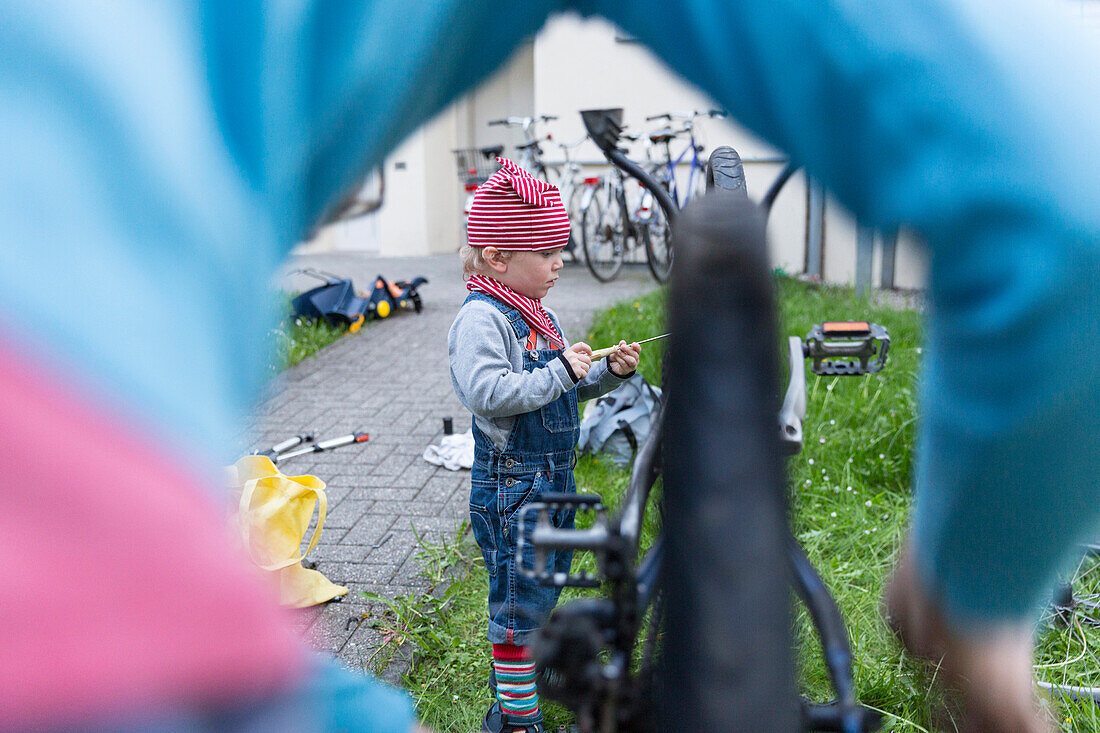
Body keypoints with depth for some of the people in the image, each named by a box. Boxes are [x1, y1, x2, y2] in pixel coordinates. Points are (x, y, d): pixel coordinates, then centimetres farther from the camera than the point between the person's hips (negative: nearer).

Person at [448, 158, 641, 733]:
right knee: (520, 601, 0)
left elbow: (566, 389, 19)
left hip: (552, 478, 10)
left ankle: (523, 675, 39)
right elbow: (486, 392, -32)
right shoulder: (482, 317, -18)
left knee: (545, 585, 21)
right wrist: (560, 372, -27)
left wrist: (608, 373, 2)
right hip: (511, 485, -9)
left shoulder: (536, 313, 12)